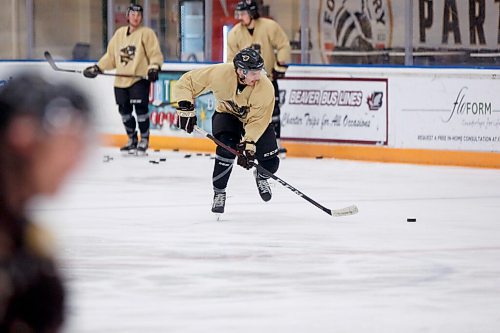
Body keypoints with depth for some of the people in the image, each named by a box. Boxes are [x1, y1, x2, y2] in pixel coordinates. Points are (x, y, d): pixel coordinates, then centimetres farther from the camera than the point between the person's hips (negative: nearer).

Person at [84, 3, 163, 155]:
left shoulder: (146, 33, 0)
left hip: (139, 79, -5)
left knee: (140, 109, -12)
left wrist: (154, 67, -23)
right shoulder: (119, 33, 16)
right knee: (124, 110, 8)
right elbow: (111, 56, 20)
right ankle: (132, 139, 23)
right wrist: (97, 68, 11)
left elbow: (155, 54, -6)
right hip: (121, 80, 6)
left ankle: (144, 139, 2)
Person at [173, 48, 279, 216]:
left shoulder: (265, 87, -33)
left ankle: (261, 177, 31)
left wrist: (248, 145, -38)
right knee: (227, 147, -30)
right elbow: (187, 82, -23)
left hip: (256, 118, 1)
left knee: (270, 163, -9)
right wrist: (185, 108, -30)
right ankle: (219, 192, -8)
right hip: (227, 114, -1)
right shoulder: (219, 73, -34)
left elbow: (257, 120, -28)